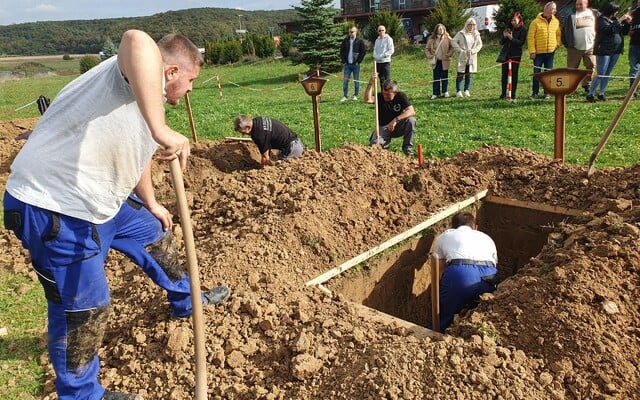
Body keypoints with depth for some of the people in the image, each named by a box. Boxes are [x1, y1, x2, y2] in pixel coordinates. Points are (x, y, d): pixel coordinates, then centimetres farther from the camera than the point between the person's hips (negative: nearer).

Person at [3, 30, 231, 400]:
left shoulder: (152, 98, 13)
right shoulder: (142, 75, -18)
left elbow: (138, 154, 27)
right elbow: (136, 41, -45)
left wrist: (151, 204, 36)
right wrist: (161, 129, -51)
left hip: (102, 199, 10)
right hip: (54, 209, -10)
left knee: (156, 237, 26)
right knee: (83, 310, 2)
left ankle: (186, 302, 53)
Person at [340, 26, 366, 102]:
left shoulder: (360, 41, -2)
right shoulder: (345, 40, 6)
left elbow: (363, 52, -3)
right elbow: (341, 51, 10)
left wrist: (358, 61, -8)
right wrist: (344, 61, 2)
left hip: (355, 64, -2)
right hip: (347, 64, 2)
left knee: (356, 81, 5)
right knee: (345, 80, 0)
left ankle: (356, 96, 14)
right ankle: (345, 96, 5)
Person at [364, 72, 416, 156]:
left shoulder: (401, 96, -11)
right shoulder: (380, 97, -10)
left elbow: (411, 111, -24)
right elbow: (367, 100, -31)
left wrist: (396, 120, -34)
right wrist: (371, 83, -43)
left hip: (398, 127, 1)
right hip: (383, 127, 0)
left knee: (411, 120, -29)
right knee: (374, 145, -27)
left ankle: (407, 147, -11)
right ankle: (386, 141, 11)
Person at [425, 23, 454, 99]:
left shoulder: (447, 38, 0)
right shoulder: (431, 39, 3)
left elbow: (452, 47, 4)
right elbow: (427, 49, 9)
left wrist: (449, 54, -10)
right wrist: (429, 56, -5)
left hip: (444, 61, -1)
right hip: (435, 61, 1)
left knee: (444, 77, 6)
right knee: (436, 78, 4)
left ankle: (445, 92, 17)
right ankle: (436, 93, 9)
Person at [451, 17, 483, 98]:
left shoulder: (476, 34, 9)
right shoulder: (461, 33, -3)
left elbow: (480, 44, 10)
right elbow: (453, 42, -7)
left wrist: (472, 51, -7)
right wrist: (461, 51, -12)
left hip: (472, 58, 4)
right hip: (462, 57, -4)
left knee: (469, 74, 7)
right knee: (460, 74, -5)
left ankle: (467, 91, 14)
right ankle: (458, 91, 0)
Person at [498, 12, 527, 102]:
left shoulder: (523, 30, -2)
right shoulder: (509, 28, 11)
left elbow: (521, 42, -12)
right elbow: (501, 42, 11)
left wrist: (511, 38, -21)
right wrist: (504, 36, -9)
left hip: (515, 55, -4)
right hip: (505, 54, 4)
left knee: (514, 75, -2)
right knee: (504, 74, 5)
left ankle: (513, 95, 2)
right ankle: (503, 94, 14)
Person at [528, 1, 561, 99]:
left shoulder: (556, 22, 8)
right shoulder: (536, 22, -6)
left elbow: (558, 34, 22)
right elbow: (530, 37, -7)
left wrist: (557, 44, 6)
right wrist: (532, 51, -12)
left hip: (551, 52, 3)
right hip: (538, 52, -3)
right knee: (537, 73, 2)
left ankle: (547, 93, 11)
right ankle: (535, 92, 12)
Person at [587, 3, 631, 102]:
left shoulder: (614, 20, 15)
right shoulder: (601, 19, -5)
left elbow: (624, 32, 19)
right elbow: (609, 29, -22)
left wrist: (627, 23, 4)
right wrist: (619, 21, -20)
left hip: (615, 51, 7)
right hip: (604, 51, -7)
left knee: (607, 74, 9)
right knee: (600, 74, -10)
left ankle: (601, 93, 15)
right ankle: (590, 94, -6)